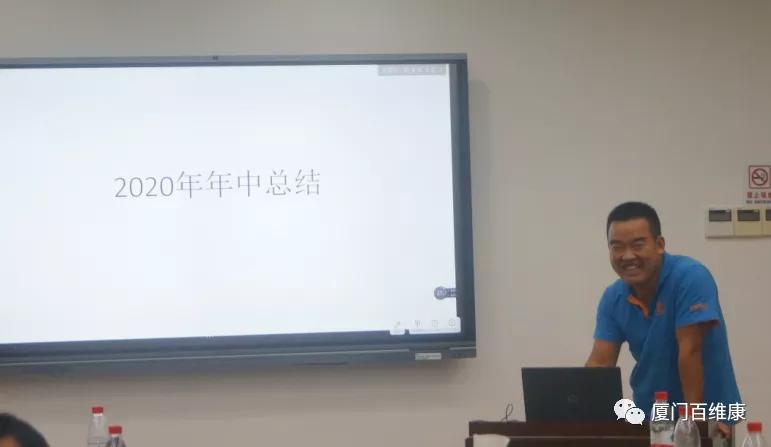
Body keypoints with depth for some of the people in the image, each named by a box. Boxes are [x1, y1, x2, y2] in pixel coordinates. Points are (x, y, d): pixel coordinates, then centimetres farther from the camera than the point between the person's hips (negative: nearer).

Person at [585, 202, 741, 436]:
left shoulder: (690, 277, -20)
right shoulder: (613, 298, -3)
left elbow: (690, 350, -23)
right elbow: (600, 362, -6)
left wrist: (696, 417, -23)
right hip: (649, 416, 5)